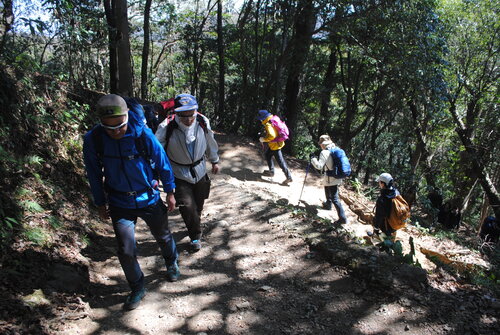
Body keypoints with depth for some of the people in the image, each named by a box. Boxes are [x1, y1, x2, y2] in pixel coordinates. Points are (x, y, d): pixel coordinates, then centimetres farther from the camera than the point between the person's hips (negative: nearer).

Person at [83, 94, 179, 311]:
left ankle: (171, 263, 52)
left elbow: (162, 162, -8)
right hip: (120, 204, 1)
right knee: (126, 251, -2)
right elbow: (94, 174, -1)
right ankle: (137, 288, 25)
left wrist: (170, 192, 0)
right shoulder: (92, 140, -17)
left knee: (163, 237, 19)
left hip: (149, 198, 0)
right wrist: (100, 204, 5)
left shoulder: (142, 133, -22)